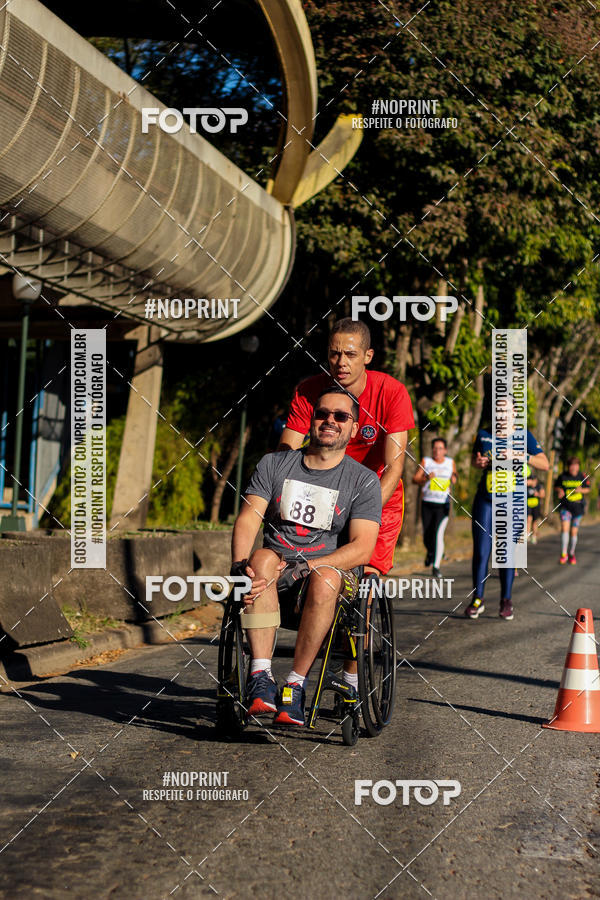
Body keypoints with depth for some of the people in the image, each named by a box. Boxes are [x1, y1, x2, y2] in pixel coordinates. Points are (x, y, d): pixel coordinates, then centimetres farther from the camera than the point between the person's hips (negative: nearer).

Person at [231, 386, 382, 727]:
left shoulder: (363, 480, 3)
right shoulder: (275, 464, 11)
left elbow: (362, 548, -9)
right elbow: (248, 519, 1)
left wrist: (305, 567, -23)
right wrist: (241, 565, -21)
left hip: (335, 572, -2)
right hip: (277, 578, 2)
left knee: (324, 578, -36)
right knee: (262, 558, -32)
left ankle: (296, 685, -29)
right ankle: (261, 677, -36)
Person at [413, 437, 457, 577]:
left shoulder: (450, 462, 6)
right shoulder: (426, 461, 1)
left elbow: (455, 476, 23)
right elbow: (415, 479, -4)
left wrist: (454, 479, 0)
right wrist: (426, 478, -23)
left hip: (443, 505, -1)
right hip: (427, 503, 1)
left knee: (438, 534, -14)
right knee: (427, 536, 4)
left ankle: (436, 567, -10)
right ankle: (430, 553, 39)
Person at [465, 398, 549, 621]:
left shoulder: (523, 436, 1)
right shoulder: (483, 435, 6)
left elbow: (545, 464, -5)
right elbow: (474, 460, 22)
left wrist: (523, 456, -21)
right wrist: (478, 463, -2)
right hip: (485, 500, 1)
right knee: (481, 551, -3)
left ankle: (506, 601, 11)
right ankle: (477, 599, 5)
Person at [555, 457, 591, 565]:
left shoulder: (583, 476, -4)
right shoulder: (563, 476, -4)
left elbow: (587, 489, 7)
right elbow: (556, 485, 11)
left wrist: (581, 490, -14)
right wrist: (560, 491, -10)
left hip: (578, 507, 1)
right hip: (565, 507, -1)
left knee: (574, 532, 7)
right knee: (564, 528, -18)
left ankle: (572, 554, 25)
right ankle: (563, 554, -14)